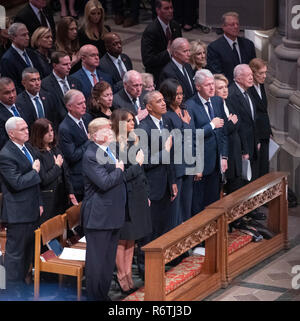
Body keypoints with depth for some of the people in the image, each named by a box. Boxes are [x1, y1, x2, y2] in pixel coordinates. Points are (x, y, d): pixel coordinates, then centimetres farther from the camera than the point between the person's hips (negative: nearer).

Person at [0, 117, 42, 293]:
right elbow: (17, 183, -25)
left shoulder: (27, 146, 10)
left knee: (29, 250, 17)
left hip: (32, 211, 9)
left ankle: (22, 282, 30)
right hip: (17, 212, -9)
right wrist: (35, 171, -14)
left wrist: (39, 203, 15)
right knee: (15, 252, 0)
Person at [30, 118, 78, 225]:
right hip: (47, 201, -7)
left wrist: (70, 192, 8)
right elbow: (43, 179, -19)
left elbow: (65, 173, 14)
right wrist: (57, 166, -8)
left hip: (61, 198, 7)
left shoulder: (55, 149, 10)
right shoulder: (36, 153, -14)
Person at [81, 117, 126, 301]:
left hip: (114, 215, 9)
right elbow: (104, 182, -25)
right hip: (99, 217, -9)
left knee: (109, 260, 16)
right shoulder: (91, 156, -17)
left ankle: (104, 294, 26)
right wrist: (119, 170, -11)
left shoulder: (111, 150, 13)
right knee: (97, 260, -2)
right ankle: (95, 297, 6)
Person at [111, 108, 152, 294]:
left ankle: (128, 275, 20)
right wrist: (137, 164, -13)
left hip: (137, 196, 8)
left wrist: (146, 194, 15)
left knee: (131, 239, 13)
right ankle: (122, 277, 12)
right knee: (123, 239, 2)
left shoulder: (133, 142, 10)